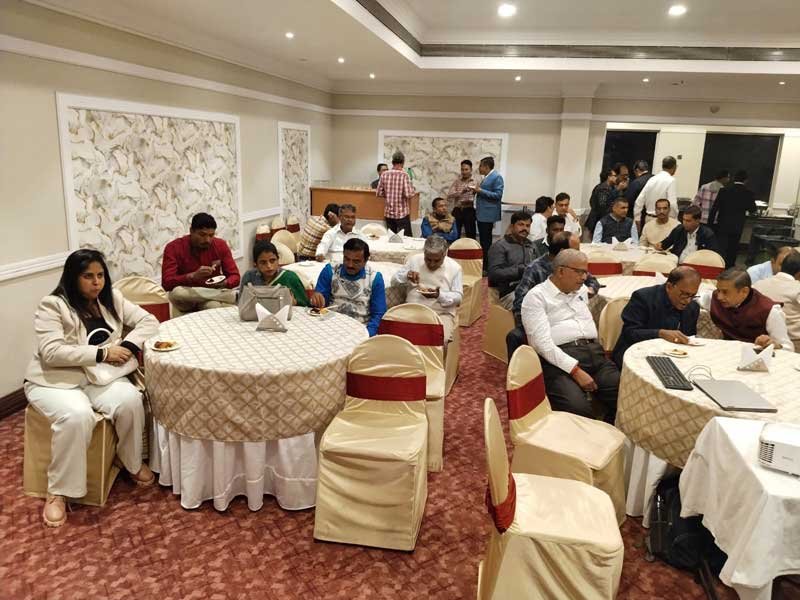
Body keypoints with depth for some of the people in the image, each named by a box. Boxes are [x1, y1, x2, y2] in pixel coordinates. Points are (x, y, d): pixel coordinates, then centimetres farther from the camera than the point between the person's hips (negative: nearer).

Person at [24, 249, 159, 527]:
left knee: (130, 400, -26)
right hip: (55, 380, -4)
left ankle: (132, 462, 1)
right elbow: (51, 352, -20)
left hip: (99, 376, 4)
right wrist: (102, 353, -23)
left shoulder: (111, 298, 7)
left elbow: (148, 321, 6)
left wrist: (129, 345, -13)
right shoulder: (52, 306, -10)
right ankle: (57, 492, -16)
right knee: (76, 416, -35)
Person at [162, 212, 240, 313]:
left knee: (214, 305, -37)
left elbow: (235, 276, -2)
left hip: (211, 296, -1)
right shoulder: (174, 248, -11)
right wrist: (193, 276, -36)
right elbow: (167, 283, -19)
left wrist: (225, 283, -26)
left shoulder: (220, 245, -3)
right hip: (187, 300, 1)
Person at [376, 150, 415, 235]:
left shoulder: (384, 174, 0)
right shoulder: (404, 175, -12)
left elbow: (378, 193, 3)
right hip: (402, 213, -5)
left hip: (388, 213, 5)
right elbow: (408, 194, -19)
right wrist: (413, 192, 2)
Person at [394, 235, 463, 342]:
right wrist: (406, 275, -11)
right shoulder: (414, 260, 4)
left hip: (442, 313, -1)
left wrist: (440, 295, -20)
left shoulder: (454, 267, -1)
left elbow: (458, 296, 0)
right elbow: (396, 278, 12)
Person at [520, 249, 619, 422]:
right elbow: (543, 343, -12)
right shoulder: (536, 297, -1)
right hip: (559, 359, -6)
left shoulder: (582, 290, 22)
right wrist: (576, 370, -19)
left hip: (593, 352, 7)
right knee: (578, 409, -32)